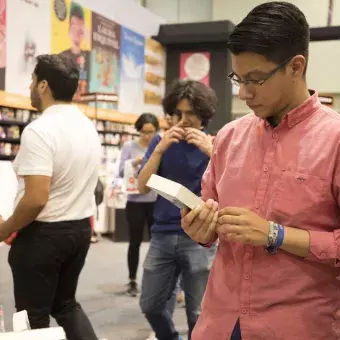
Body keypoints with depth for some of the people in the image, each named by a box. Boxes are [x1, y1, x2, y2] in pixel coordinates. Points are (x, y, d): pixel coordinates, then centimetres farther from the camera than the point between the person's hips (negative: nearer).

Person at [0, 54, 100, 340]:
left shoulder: (39, 130, -21)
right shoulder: (88, 126, 6)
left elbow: (36, 199, -26)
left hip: (43, 233, -8)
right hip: (80, 228, 8)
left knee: (34, 316, 8)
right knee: (65, 304, 23)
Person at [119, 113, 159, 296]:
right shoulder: (129, 146, 0)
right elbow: (121, 172, -7)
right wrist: (134, 162, -25)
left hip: (156, 201, 1)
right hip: (135, 202, -1)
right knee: (135, 242, 6)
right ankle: (132, 281, 18)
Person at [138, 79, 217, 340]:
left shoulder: (214, 144, -1)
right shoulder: (162, 142, 6)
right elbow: (143, 186, -3)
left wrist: (211, 151, -23)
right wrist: (160, 148, -14)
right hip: (163, 235, 3)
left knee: (198, 313, 2)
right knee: (151, 305, 12)